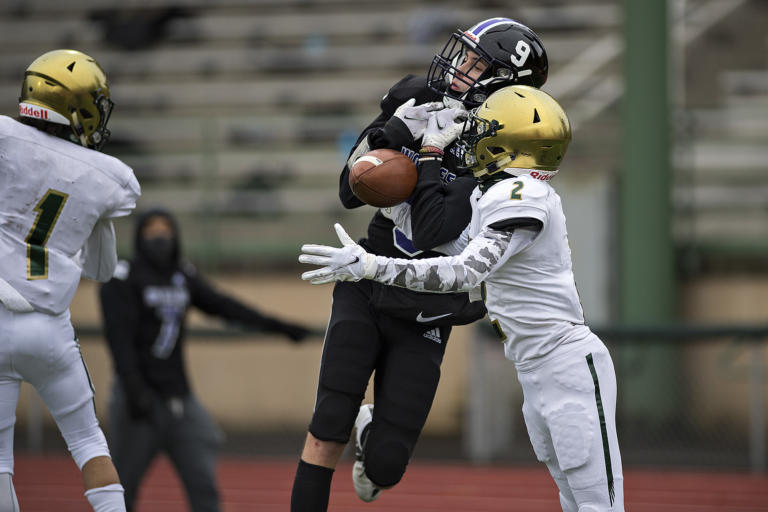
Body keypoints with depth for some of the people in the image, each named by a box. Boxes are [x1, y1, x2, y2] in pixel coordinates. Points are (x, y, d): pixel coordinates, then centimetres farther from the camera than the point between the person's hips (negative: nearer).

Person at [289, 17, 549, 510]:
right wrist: (389, 135, -12)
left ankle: (371, 432, 37)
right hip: (365, 296, 3)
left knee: (385, 466, 0)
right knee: (326, 437, -9)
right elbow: (352, 192, 3)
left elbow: (432, 234, -27)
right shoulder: (417, 106, 0)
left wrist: (428, 155, -21)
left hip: (421, 321, -3)